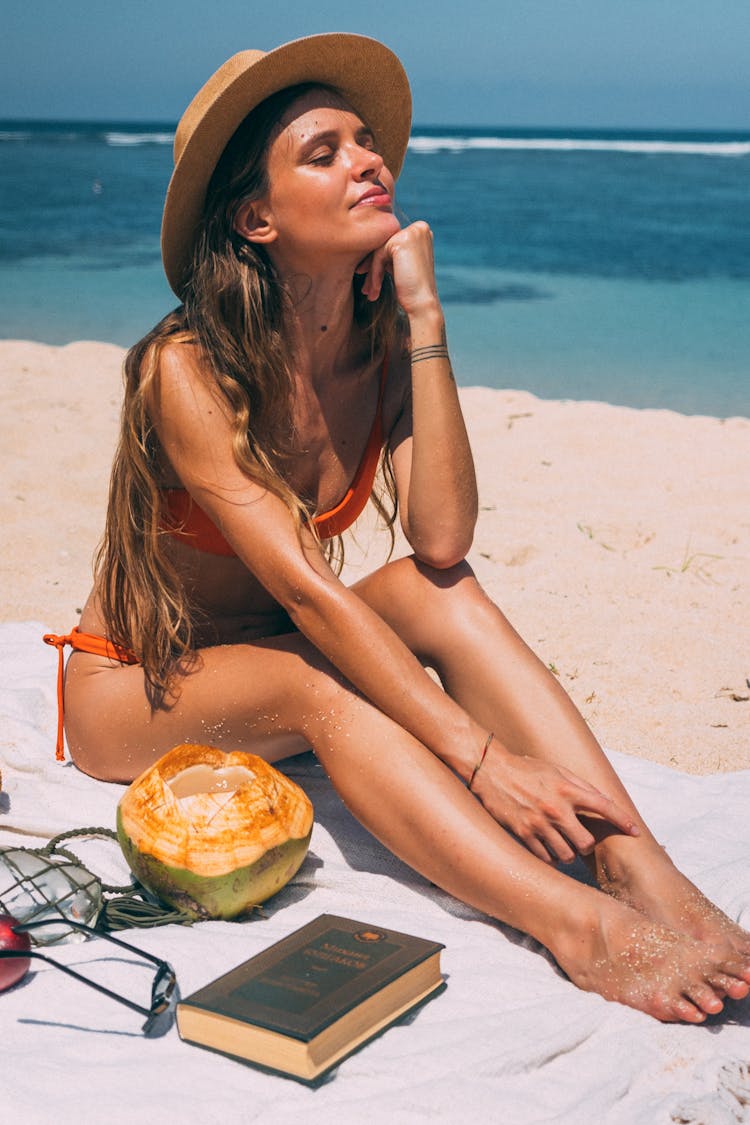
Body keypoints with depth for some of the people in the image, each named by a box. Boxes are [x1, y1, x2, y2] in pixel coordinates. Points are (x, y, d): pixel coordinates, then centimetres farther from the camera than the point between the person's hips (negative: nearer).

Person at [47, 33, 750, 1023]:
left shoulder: (381, 346, -8)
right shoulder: (188, 369, -25)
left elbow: (442, 541, -24)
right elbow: (308, 594, -33)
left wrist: (423, 316, -26)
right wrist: (480, 756, -39)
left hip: (278, 654, 5)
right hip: (135, 689, -4)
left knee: (439, 592, -25)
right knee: (314, 687, -36)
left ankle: (640, 870, -38)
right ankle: (581, 930, -48)